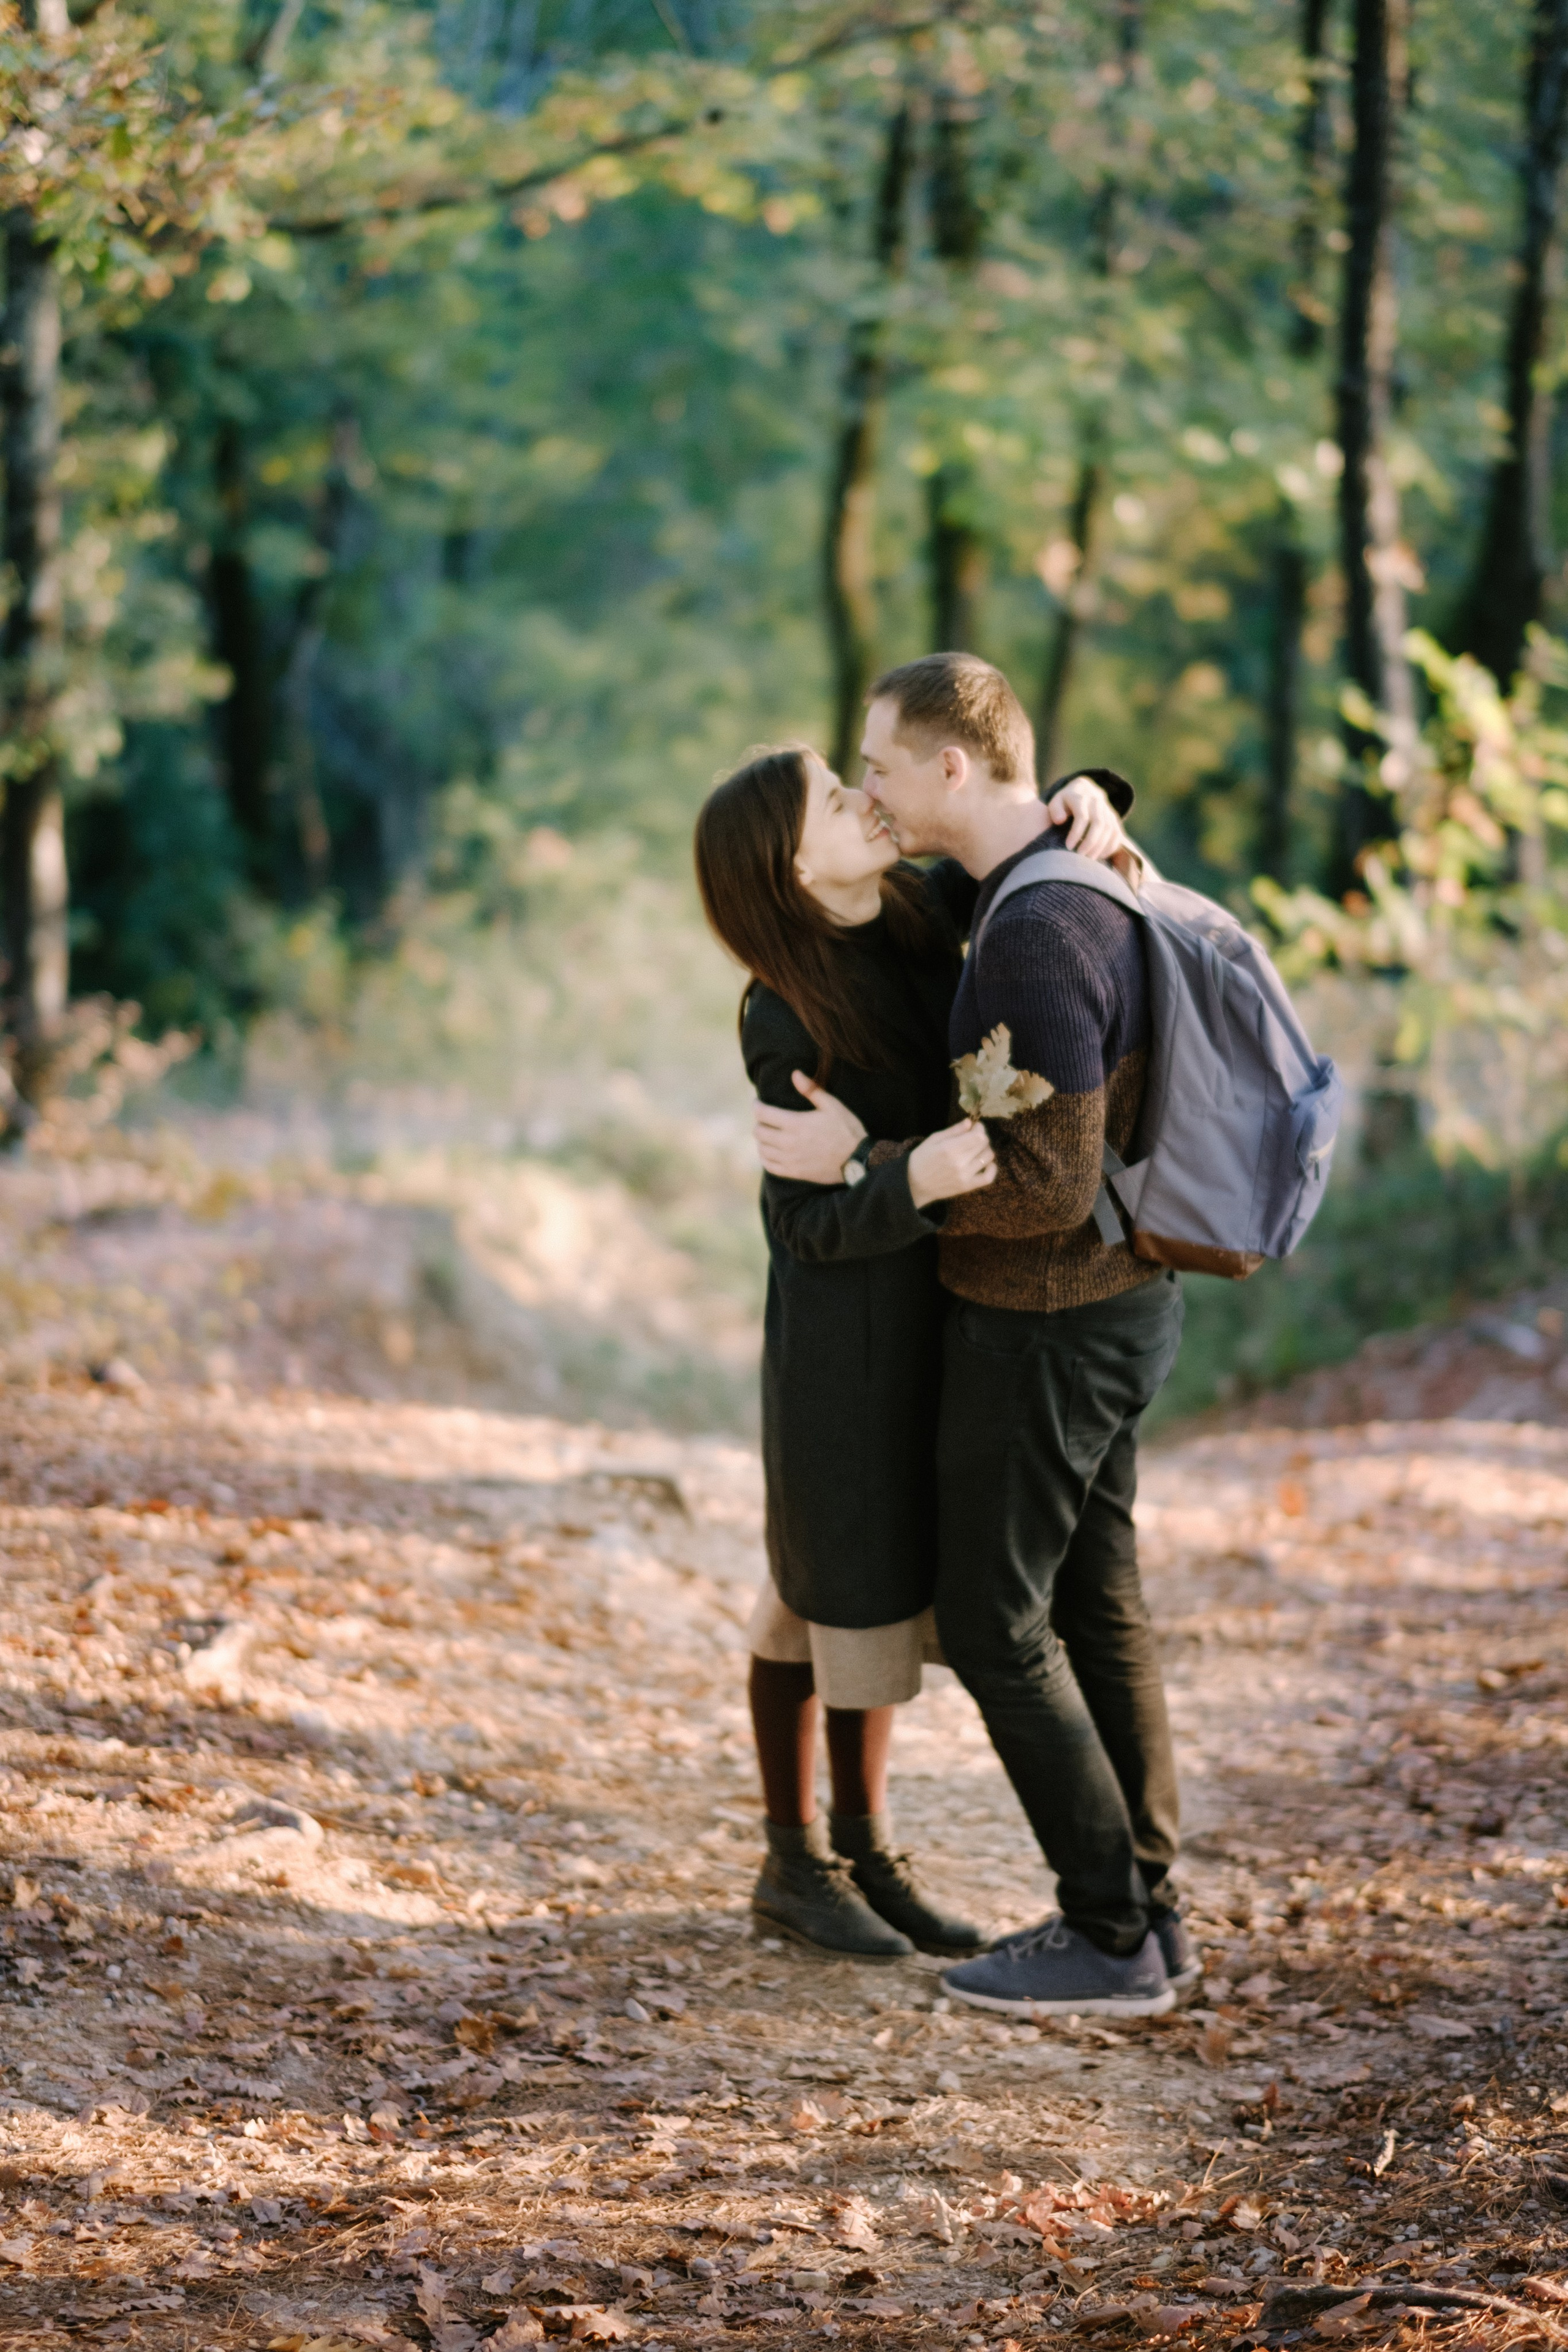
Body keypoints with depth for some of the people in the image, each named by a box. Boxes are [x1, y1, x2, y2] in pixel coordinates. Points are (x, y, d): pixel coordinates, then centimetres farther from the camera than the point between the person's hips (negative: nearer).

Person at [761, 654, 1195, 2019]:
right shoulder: (1090, 886, 4)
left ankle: (1110, 1942, 6)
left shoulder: (1035, 937, -28)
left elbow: (1050, 1186, -29)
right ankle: (1145, 1911, 21)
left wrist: (859, 1165, -21)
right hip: (1115, 1304, 10)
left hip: (1045, 1330, -10)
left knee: (994, 1628, 1)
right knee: (1092, 1606, 15)